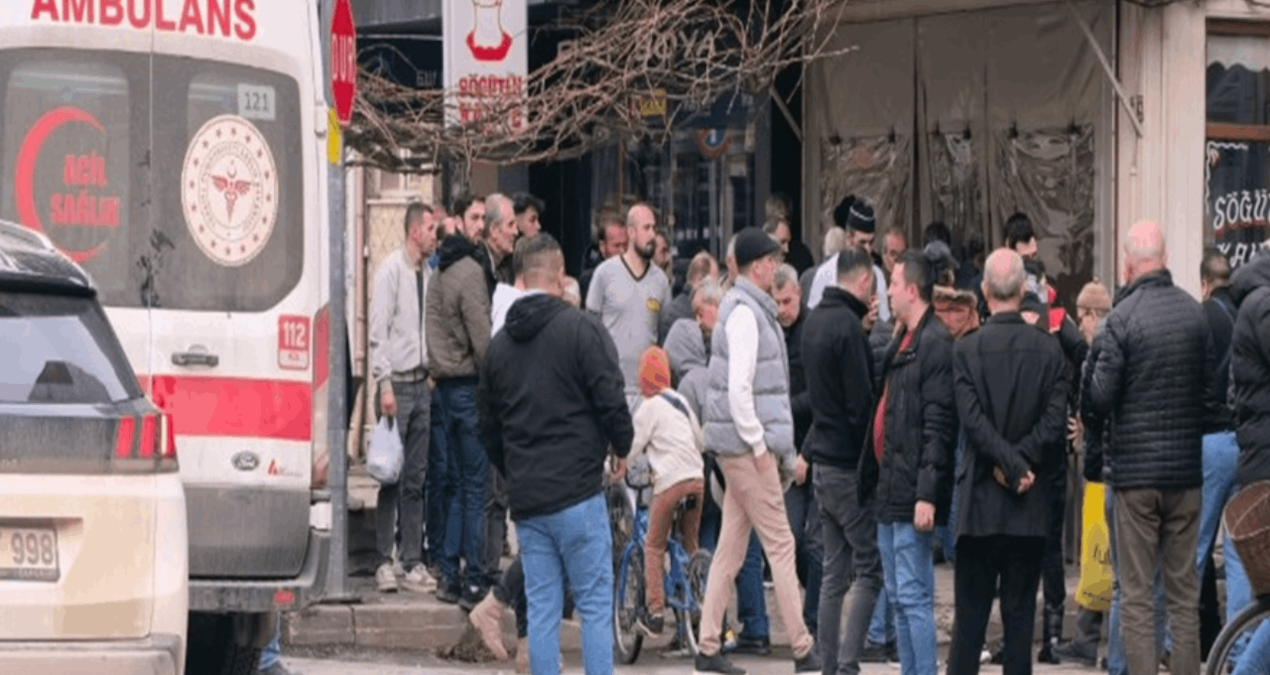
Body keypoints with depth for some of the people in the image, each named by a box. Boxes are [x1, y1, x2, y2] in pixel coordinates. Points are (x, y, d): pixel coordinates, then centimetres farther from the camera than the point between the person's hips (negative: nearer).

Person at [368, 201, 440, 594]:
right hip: (397, 381, -7)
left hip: (421, 383, 7)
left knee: (416, 478, 7)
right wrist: (385, 383, -16)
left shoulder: (427, 274, 13)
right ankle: (384, 561, -2)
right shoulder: (392, 270, -8)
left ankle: (413, 562, 9)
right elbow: (379, 330, -11)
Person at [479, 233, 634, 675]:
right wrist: (623, 448, 9)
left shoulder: (499, 344, 11)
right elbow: (611, 403, -10)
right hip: (577, 490, -5)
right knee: (595, 605, -1)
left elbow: (488, 429, 16)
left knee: (542, 609, 7)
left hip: (525, 501, 5)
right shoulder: (581, 331, -8)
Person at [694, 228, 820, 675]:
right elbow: (738, 387, -21)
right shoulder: (744, 312, -15)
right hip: (745, 441, -10)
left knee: (731, 547, 10)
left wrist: (777, 449, 19)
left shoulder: (752, 308, 16)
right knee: (780, 545, -5)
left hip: (742, 447, 10)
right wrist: (759, 444, -18)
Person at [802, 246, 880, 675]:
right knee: (870, 568, -5)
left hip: (823, 459, 9)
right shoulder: (847, 325, -16)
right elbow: (861, 402, -18)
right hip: (849, 463, -9)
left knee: (835, 572, 11)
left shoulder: (816, 320, 11)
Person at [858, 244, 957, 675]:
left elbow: (939, 428, -19)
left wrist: (927, 494, -23)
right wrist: (872, 479, 19)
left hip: (911, 494, -10)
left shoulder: (935, 345, -13)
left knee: (913, 595, -9)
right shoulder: (901, 343, 17)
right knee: (899, 597, 13)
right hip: (890, 492, 10)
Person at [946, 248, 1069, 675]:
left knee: (970, 611, 4)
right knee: (1020, 611, 4)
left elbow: (973, 420, -12)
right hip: (1031, 508, 1)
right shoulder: (1049, 351, 0)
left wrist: (1010, 465, -7)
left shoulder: (966, 350, -5)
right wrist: (1021, 463, -4)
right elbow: (1054, 421, -6)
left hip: (980, 500, -1)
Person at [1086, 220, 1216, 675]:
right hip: (1187, 467, 4)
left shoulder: (1122, 318, -13)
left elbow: (1100, 398, -12)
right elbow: (1210, 394, 7)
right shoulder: (1195, 314, 0)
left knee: (1136, 594, 0)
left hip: (1136, 468, -4)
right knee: (1184, 591, 9)